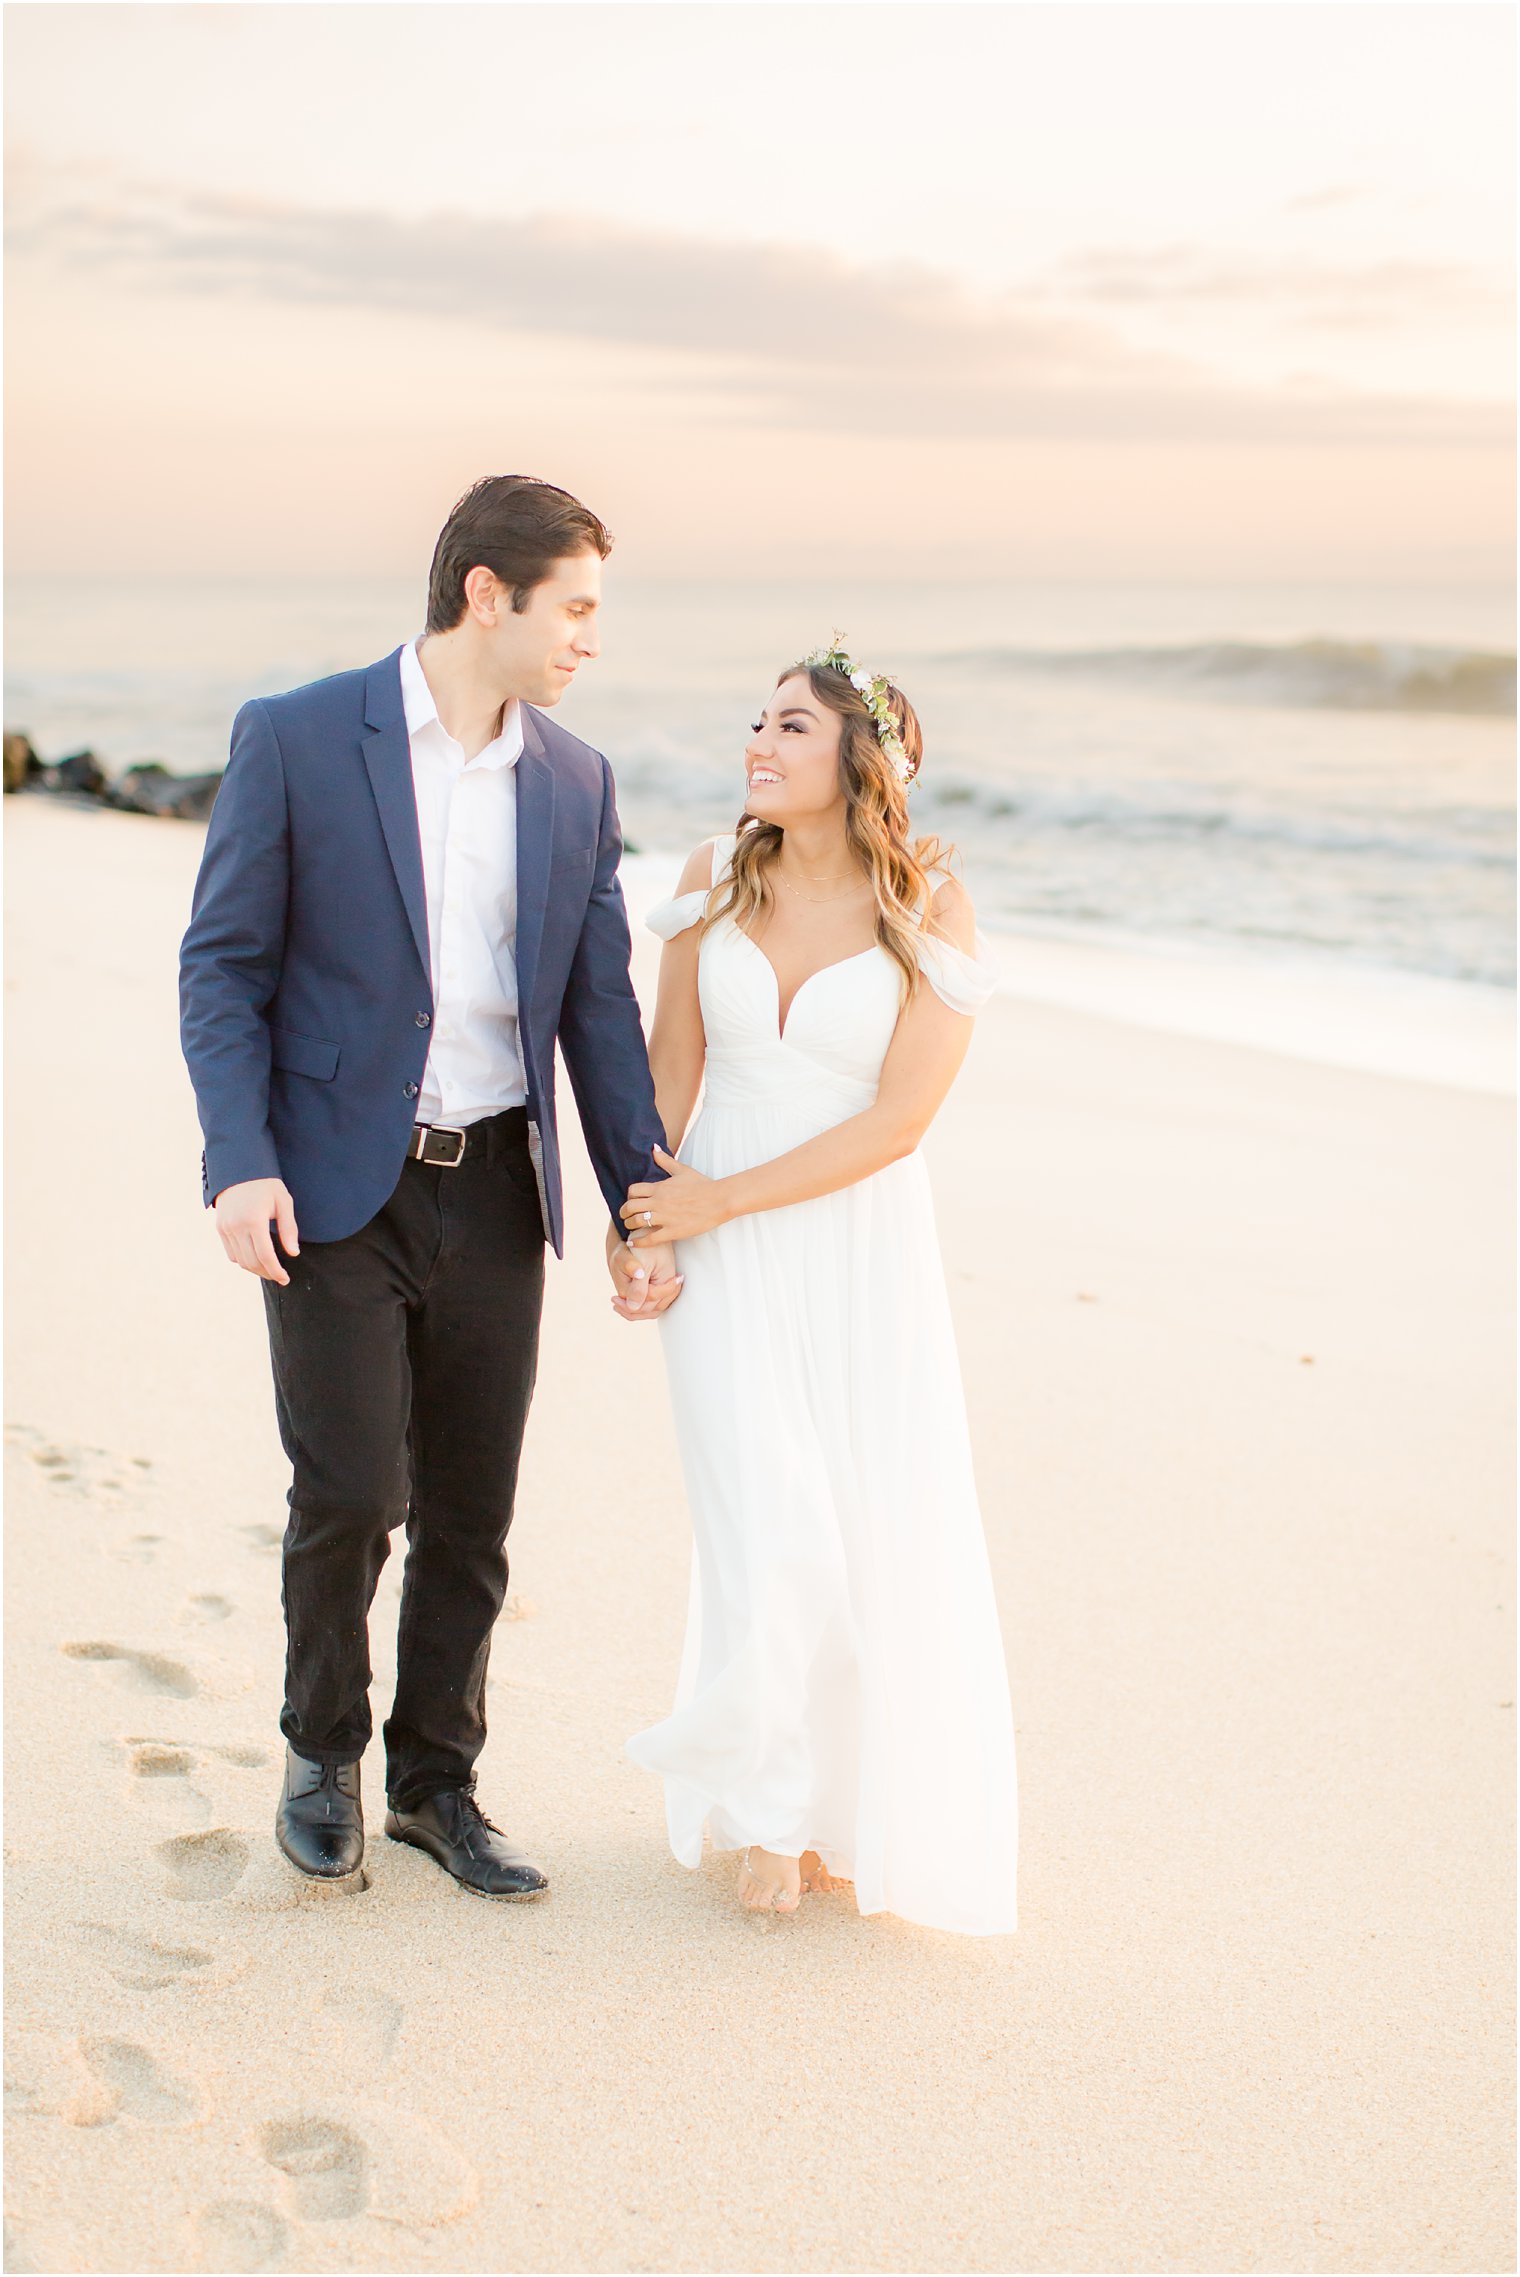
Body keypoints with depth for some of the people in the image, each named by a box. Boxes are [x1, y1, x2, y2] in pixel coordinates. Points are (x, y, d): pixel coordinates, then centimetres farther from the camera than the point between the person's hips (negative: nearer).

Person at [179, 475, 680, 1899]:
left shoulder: (578, 782, 6)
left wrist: (645, 1206, 4)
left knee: (471, 1513, 8)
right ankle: (322, 1754, 21)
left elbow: (598, 1007, 9)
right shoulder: (295, 739, -6)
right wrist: (240, 1164, -16)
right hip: (336, 1189, -4)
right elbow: (222, 966, -5)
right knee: (350, 1494, -6)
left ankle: (436, 1781, 26)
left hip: (494, 1193, 4)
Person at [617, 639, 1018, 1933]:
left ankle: (859, 1810, 26)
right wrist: (646, 1226, 0)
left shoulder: (930, 907, -10)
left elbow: (900, 1117, -13)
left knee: (883, 1537, 3)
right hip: (721, 1252, 1)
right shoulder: (717, 880, -1)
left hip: (863, 1253, -1)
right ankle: (762, 1797, 18)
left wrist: (718, 1200, -13)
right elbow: (673, 1070, 7)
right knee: (773, 1542, -6)